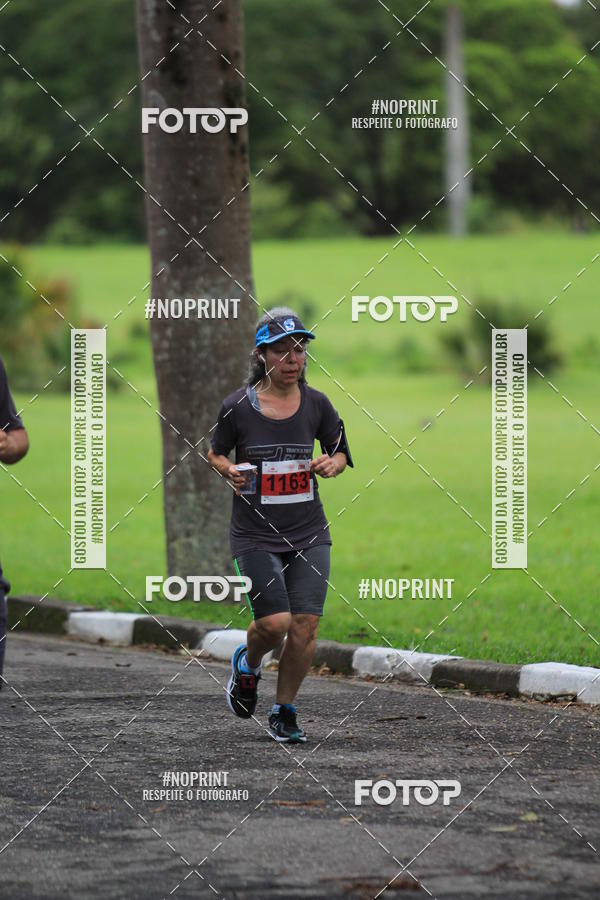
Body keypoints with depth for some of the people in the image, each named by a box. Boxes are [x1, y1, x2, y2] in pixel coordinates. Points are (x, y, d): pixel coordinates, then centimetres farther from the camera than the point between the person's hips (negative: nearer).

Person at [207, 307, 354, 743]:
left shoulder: (316, 404, 1)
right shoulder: (238, 405, -6)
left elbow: (339, 452, 15)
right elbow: (216, 453, 10)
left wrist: (331, 465, -7)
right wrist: (230, 471, -11)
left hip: (308, 534, 2)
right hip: (256, 535, -2)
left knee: (305, 626, -6)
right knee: (275, 622, -14)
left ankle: (284, 713, 14)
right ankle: (248, 664, 22)